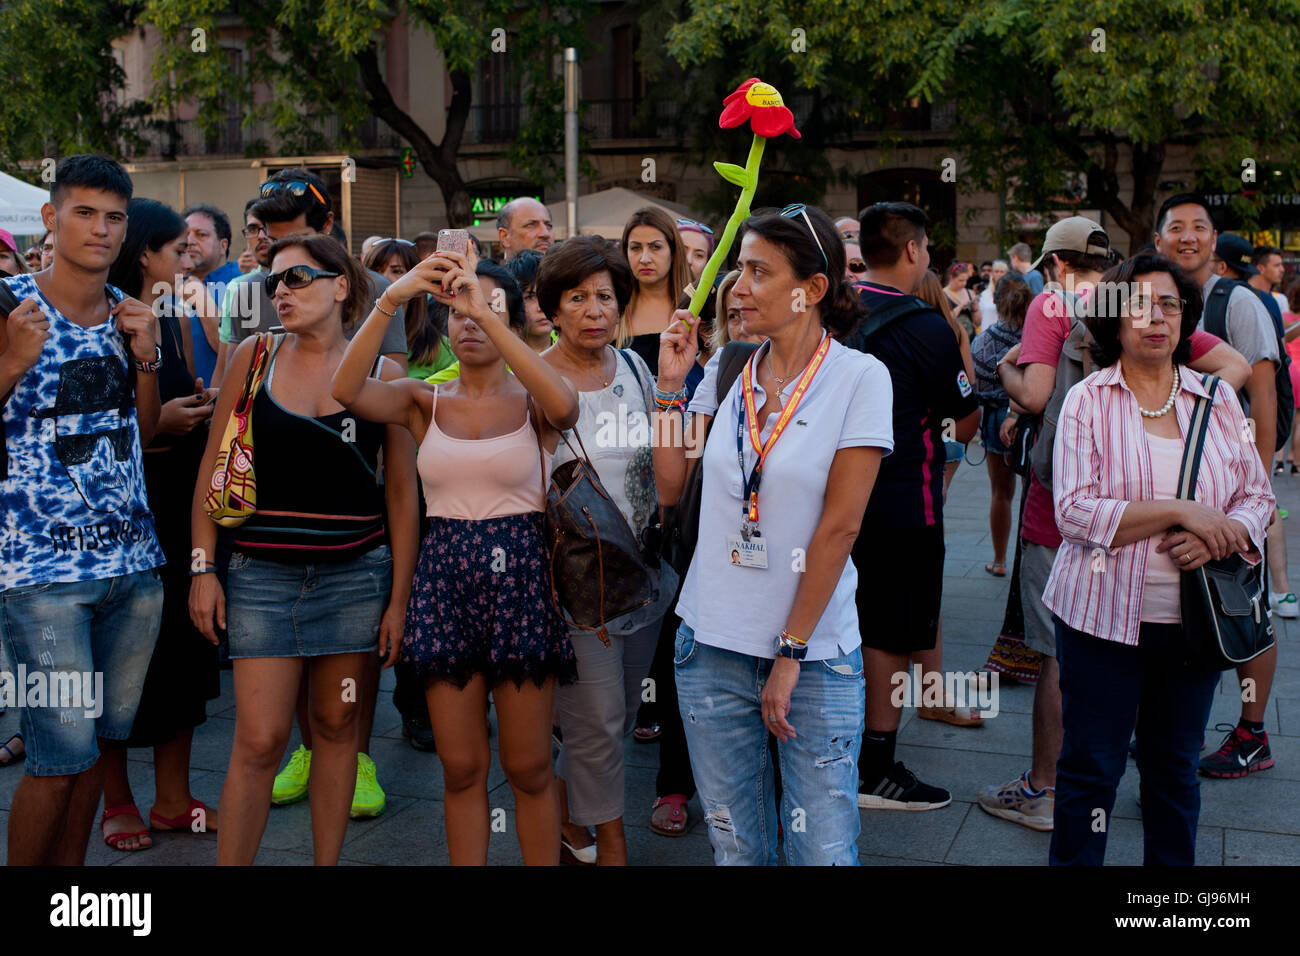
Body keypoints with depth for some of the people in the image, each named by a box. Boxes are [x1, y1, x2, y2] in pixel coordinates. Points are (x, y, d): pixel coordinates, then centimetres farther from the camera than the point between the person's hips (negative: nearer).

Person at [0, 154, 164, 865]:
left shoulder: (128, 311, 10)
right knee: (63, 754, -5)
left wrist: (145, 356, 1)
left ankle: (70, 867, 30)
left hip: (132, 559, 6)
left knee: (100, 737, 14)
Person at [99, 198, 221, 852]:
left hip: (178, 501, 7)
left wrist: (202, 407, 0)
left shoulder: (177, 318, 12)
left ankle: (172, 798, 21)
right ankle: (117, 802, 20)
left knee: (181, 643, 9)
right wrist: (155, 421, -17)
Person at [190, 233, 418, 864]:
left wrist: (399, 598, 0)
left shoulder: (382, 373, 1)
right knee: (259, 740, -4)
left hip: (355, 573, 1)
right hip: (263, 574, 0)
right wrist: (203, 567, -2)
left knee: (336, 725, 10)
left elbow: (402, 492, 3)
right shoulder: (253, 356, 3)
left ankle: (327, 861, 25)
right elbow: (213, 467, 5)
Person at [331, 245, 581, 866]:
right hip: (445, 578, 2)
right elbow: (347, 390, -12)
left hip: (520, 578, -2)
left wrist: (485, 311, -27)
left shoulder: (531, 401, 0)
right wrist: (390, 302, -23)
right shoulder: (426, 401, 7)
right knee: (461, 768, 9)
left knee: (528, 768, 6)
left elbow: (564, 405, -25)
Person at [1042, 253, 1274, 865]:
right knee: (1091, 766, 5)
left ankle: (1172, 863, 32)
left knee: (1176, 764, 15)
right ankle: (1072, 863, 23)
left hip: (1194, 617, 3)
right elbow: (1073, 511, -14)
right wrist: (1181, 510, -20)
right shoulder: (1088, 400, -4)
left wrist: (1223, 534, -13)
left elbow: (1258, 497, 9)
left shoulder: (1217, 399, 6)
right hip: (1105, 613, -3)